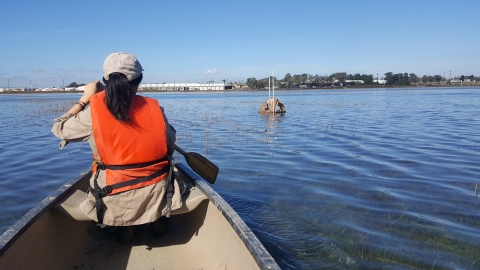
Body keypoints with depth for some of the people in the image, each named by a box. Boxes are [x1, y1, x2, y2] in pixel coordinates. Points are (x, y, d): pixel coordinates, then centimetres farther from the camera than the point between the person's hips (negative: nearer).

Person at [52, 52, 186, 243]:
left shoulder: (94, 112, -12)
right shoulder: (154, 108, -8)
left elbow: (59, 129, 5)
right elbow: (170, 144, 5)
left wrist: (84, 99, 13)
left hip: (117, 202, 0)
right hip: (157, 196, 1)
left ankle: (124, 229, 26)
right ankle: (159, 223, 36)